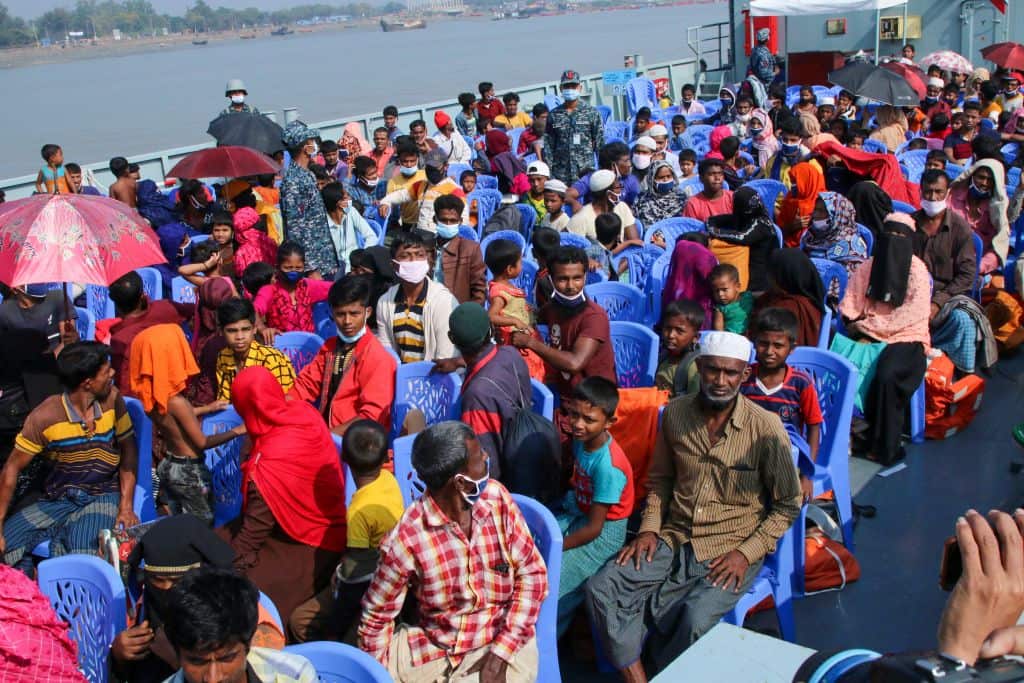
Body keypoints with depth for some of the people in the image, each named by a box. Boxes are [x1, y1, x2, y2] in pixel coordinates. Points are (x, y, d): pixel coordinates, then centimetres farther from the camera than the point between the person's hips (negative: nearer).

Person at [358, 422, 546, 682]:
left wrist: (502, 652, -12)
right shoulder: (405, 540, -17)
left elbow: (532, 572, -4)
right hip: (433, 647, 0)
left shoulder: (497, 498, -9)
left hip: (504, 638, 0)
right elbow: (377, 615, -2)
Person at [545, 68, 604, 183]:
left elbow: (600, 144, 4)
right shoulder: (554, 115, 8)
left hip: (586, 172, -1)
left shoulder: (591, 113, 4)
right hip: (560, 174, 1)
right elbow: (548, 145, 8)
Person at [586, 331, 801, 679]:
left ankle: (657, 672, -1)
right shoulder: (676, 413, 1)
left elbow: (787, 504, -2)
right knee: (601, 589, -17)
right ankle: (636, 676, -11)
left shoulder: (766, 427, -10)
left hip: (731, 550, -4)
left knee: (695, 619, -30)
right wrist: (649, 529, 1)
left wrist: (746, 553, -11)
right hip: (674, 538, 4)